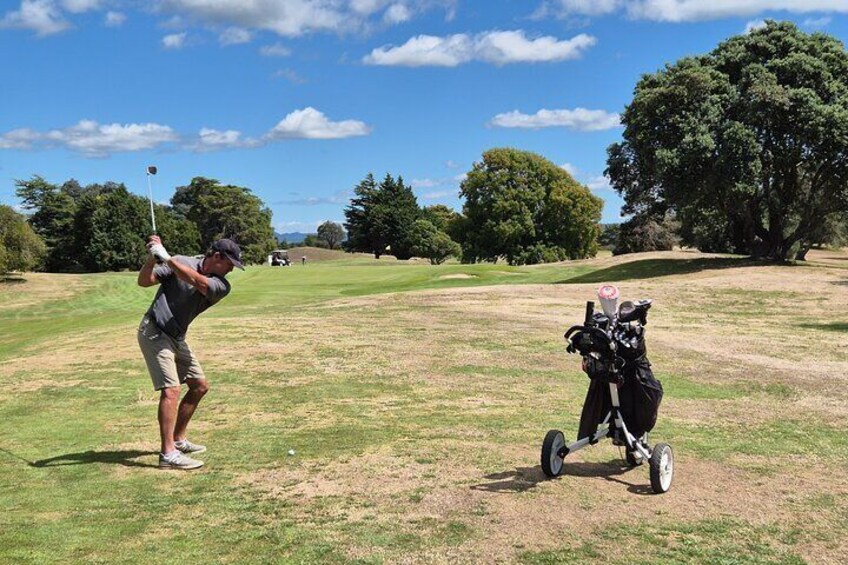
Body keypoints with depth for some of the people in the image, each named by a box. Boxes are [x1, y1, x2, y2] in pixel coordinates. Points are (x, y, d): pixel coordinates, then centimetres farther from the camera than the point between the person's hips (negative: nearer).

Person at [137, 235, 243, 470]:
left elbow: (198, 282, -25)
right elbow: (144, 281, -12)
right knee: (171, 389, -18)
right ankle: (168, 454, -19)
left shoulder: (221, 286, -4)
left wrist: (167, 258, -31)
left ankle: (178, 440, 24)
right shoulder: (180, 261, -11)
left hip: (177, 338, 7)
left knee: (200, 386, 10)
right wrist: (152, 258, -30)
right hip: (154, 332, -7)